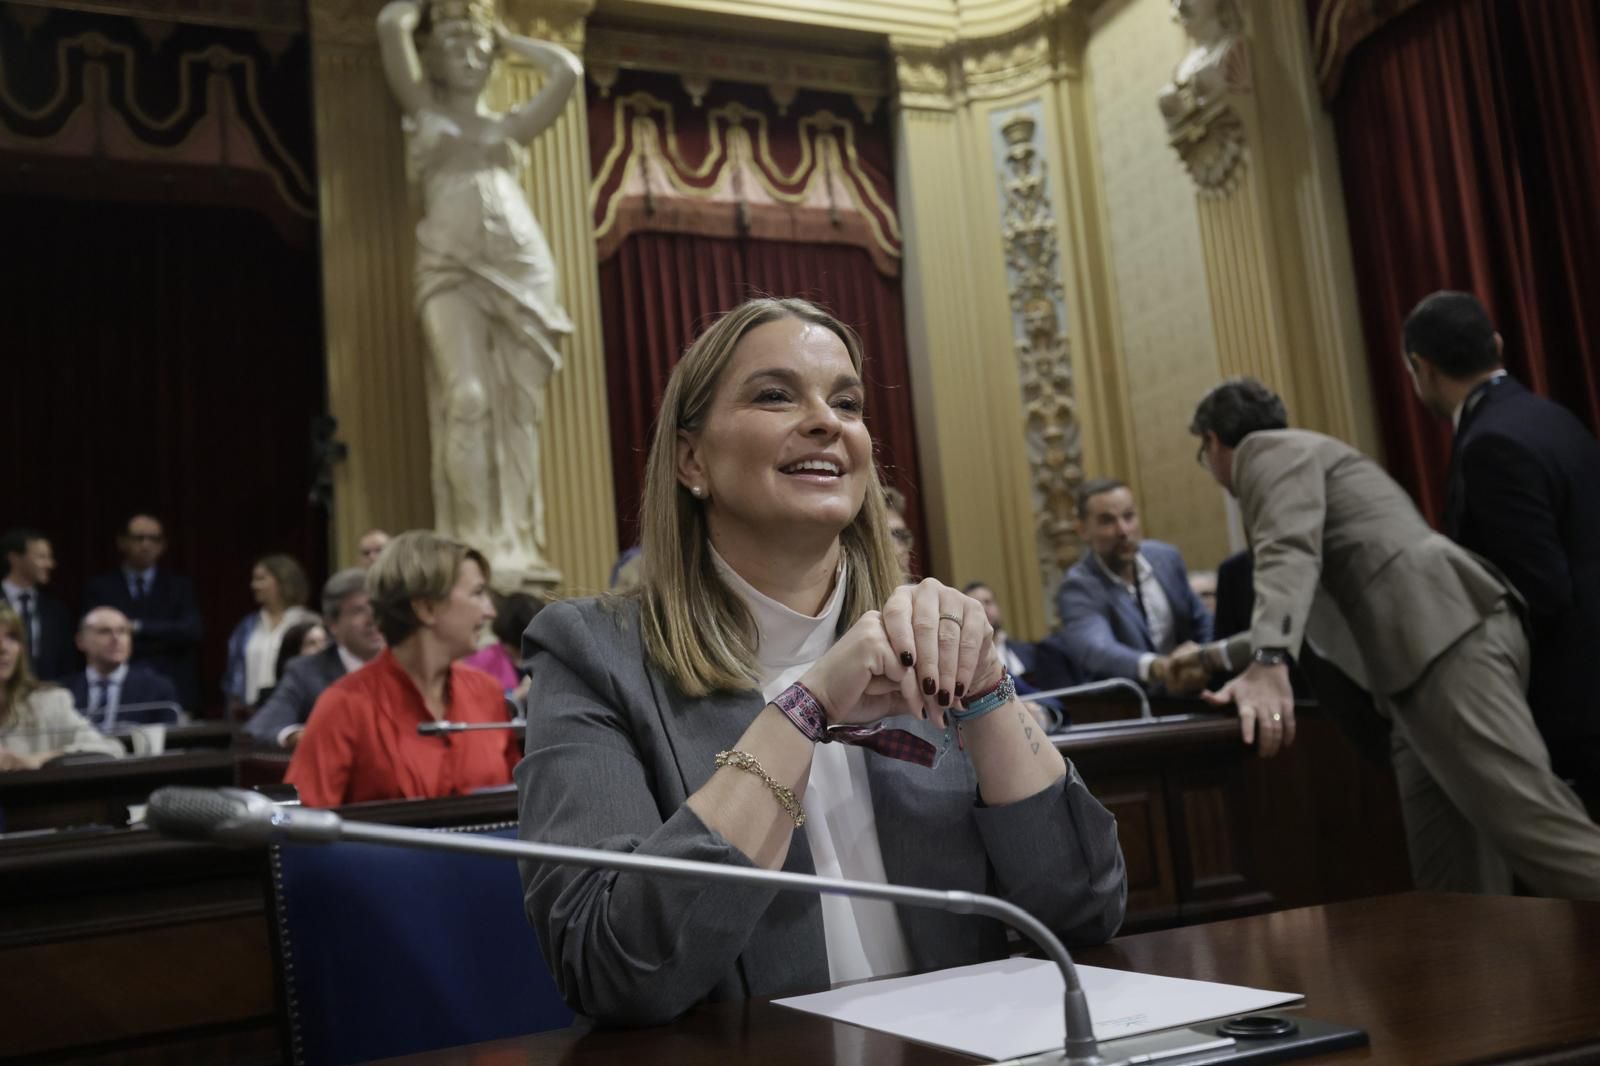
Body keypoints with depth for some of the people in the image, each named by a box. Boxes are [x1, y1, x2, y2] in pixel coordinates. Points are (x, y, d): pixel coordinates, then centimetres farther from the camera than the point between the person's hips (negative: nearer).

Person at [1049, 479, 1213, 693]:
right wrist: (1156, 667, -54)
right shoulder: (1079, 587, -15)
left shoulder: (1166, 556, 3)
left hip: (1184, 691, 5)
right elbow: (1098, 650, -35)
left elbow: (1201, 624, 16)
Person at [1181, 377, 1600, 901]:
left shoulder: (1267, 447, 7)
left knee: (1535, 829, -20)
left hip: (1444, 639, -10)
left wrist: (1267, 664, -29)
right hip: (1432, 648, 10)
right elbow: (1322, 604, 46)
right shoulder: (1298, 458, 37)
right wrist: (1220, 654, 54)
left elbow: (1290, 550, -14)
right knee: (1452, 880, 4)